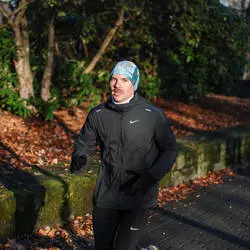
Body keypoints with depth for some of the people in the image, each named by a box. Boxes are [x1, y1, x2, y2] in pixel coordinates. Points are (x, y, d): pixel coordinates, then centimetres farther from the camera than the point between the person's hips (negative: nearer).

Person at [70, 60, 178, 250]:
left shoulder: (153, 115, -8)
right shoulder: (98, 115, 0)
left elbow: (170, 149, -2)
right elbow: (84, 143, 12)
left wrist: (151, 176, -17)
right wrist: (79, 159, -12)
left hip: (138, 197, -3)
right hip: (106, 194, 4)